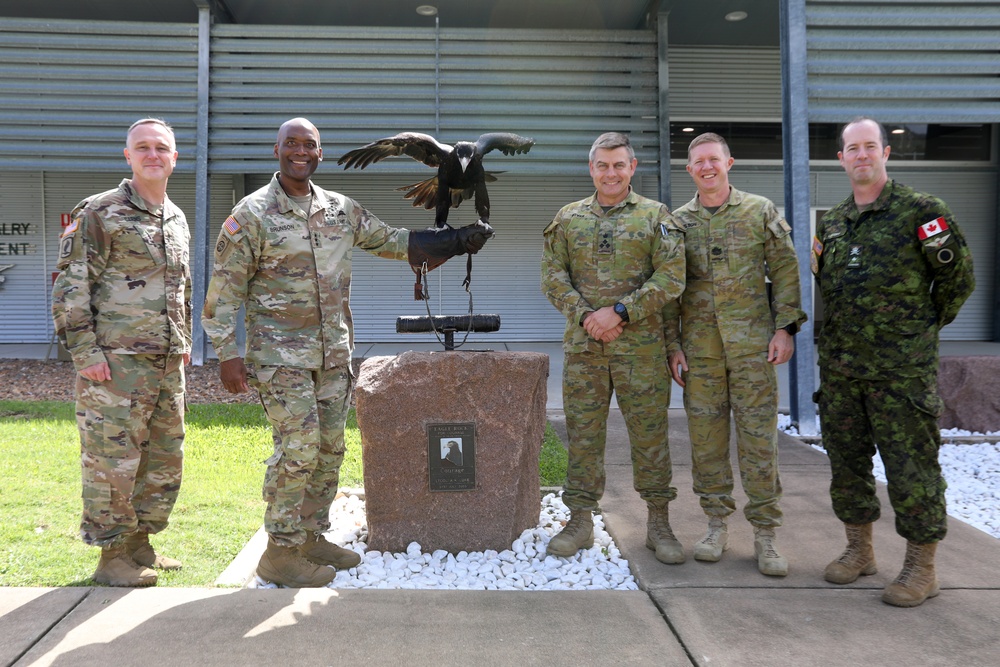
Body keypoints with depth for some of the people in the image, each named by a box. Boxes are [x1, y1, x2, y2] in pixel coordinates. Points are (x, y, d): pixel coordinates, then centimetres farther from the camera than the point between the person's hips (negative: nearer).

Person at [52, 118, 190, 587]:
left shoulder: (177, 219, 15)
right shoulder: (99, 212, -6)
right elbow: (70, 287, -9)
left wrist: (184, 341, 19)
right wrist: (85, 352, -14)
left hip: (167, 363, 7)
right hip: (116, 362, -7)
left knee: (165, 458, 12)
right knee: (113, 459, -2)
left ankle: (140, 543, 27)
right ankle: (112, 558, 11)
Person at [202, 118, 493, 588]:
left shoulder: (341, 210, 9)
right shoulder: (252, 214, -7)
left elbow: (391, 241, 18)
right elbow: (224, 291, -7)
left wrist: (458, 240, 14)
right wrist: (228, 355, -13)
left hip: (334, 354, 6)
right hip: (281, 354, -6)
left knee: (330, 449, 10)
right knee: (298, 449, -9)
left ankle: (312, 537, 25)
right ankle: (280, 553, 6)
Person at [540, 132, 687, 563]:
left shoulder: (656, 216, 5)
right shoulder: (568, 219, 11)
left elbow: (670, 278, -4)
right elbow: (553, 276, 5)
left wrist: (620, 311, -13)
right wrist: (586, 316, -10)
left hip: (641, 347, -2)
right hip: (583, 346, 2)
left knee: (650, 433, 3)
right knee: (583, 434, 6)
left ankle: (659, 525, 16)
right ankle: (580, 522, 17)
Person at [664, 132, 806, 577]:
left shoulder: (761, 212, 5)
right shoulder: (678, 222, 9)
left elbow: (785, 271, 4)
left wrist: (785, 327, -5)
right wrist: (672, 345, 3)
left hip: (752, 344, -2)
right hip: (699, 347, 2)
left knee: (758, 437, -1)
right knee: (706, 437, 6)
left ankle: (765, 534, 9)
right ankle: (717, 526, 19)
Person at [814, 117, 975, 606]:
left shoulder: (920, 211, -6)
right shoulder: (831, 222, 12)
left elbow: (958, 280, -1)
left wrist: (922, 328, 5)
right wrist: (817, 265, 4)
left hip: (901, 369, -6)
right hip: (839, 366, 6)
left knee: (910, 465, 0)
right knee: (846, 460, 13)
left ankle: (921, 568, 13)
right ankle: (859, 550, 28)